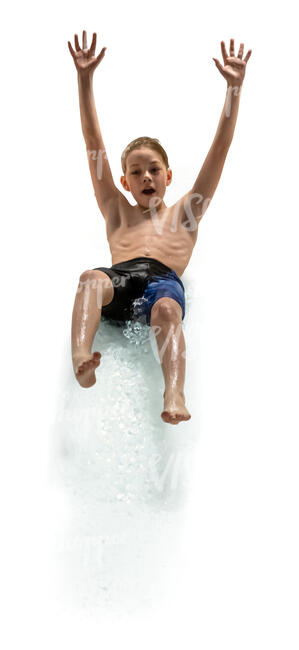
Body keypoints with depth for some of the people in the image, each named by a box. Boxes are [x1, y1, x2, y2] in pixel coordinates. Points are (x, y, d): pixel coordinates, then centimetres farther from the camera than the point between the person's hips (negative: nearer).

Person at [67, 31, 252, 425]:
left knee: (167, 307, -36)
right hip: (119, 278, 1)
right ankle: (81, 359, -57)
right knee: (91, 277, -34)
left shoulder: (185, 212, 31)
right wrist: (85, 79, 26)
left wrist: (235, 86, 22)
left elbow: (221, 146, 26)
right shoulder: (118, 212, 33)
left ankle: (174, 394, -57)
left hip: (164, 280, -1)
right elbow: (93, 144, 29)